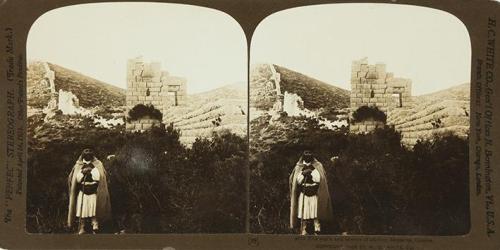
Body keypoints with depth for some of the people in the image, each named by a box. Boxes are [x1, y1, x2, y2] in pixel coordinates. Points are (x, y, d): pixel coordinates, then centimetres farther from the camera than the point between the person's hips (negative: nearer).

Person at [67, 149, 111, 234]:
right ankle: (81, 229, 1)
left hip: (93, 193, -1)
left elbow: (97, 178, -4)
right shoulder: (79, 167, 11)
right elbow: (77, 179, 4)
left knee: (94, 210, -14)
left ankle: (95, 225, -16)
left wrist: (91, 170, -10)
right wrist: (82, 172, -10)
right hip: (82, 192, 1)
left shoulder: (96, 166, 7)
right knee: (82, 211, -3)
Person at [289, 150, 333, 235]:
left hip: (314, 194, -1)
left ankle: (317, 231, 3)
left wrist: (310, 173, -12)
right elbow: (298, 181, 2)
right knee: (303, 212, -3)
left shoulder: (317, 167, 6)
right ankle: (303, 231, 4)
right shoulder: (299, 168, 10)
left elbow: (318, 179, -5)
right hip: (303, 194, 1)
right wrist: (303, 174, -12)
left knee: (316, 213, -4)